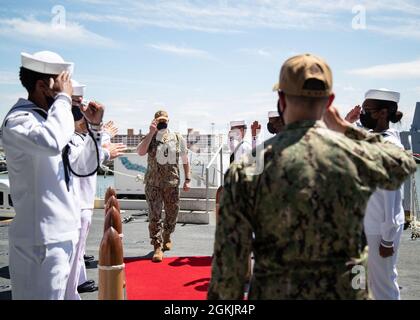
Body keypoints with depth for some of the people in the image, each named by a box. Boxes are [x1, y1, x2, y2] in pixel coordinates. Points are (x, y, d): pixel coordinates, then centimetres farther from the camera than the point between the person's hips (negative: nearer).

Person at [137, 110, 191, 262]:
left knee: (172, 213, 12)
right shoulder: (150, 138, 1)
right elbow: (140, 152, -19)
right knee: (154, 215, -4)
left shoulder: (178, 138, 4)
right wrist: (151, 132, -17)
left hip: (172, 183, 2)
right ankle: (157, 246, 4)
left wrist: (187, 179, 4)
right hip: (153, 183, -2)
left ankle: (166, 237, 37)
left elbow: (185, 160, 9)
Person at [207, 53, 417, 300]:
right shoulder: (359, 156, -10)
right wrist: (345, 129, 14)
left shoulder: (247, 171, -15)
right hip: (347, 291, 2)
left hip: (273, 292, -1)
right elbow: (405, 165, 13)